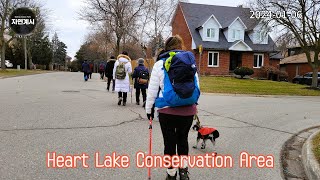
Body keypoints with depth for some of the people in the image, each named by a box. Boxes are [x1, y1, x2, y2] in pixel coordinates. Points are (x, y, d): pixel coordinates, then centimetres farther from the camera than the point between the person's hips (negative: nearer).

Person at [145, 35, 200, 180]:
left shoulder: (160, 64, -2)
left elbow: (152, 89, -2)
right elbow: (196, 87, 14)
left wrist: (149, 109, 9)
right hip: (188, 110, 3)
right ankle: (184, 168, 16)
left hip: (167, 110, -2)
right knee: (183, 138, 22)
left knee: (169, 141, 12)